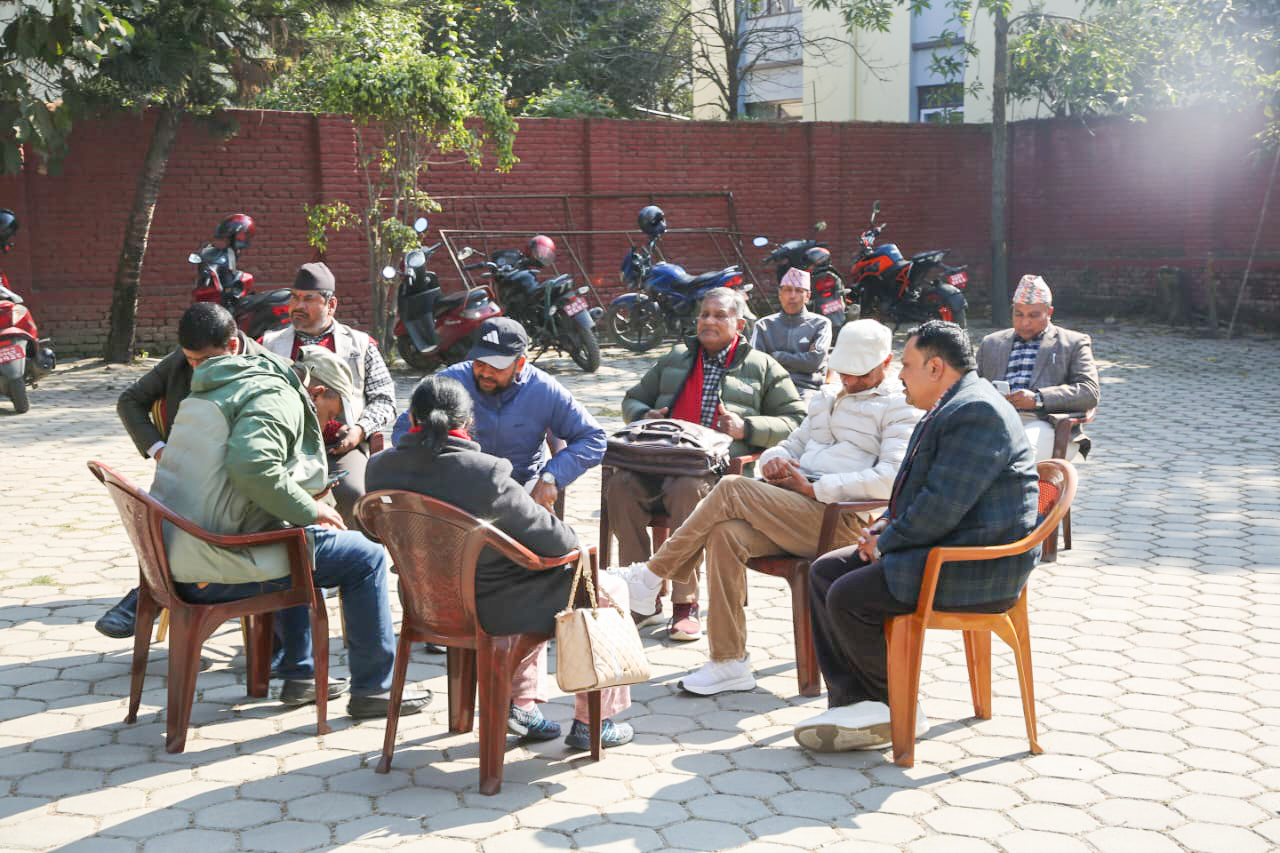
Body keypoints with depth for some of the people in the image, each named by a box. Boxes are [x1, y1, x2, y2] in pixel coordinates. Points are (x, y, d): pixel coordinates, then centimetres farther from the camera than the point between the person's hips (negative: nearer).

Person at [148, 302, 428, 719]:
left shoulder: (216, 389, 22)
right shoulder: (278, 397, -9)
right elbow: (252, 466, -27)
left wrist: (303, 505, 23)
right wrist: (309, 509, -13)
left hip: (171, 557, 10)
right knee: (366, 555, -2)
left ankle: (299, 675, 32)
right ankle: (372, 689, 7)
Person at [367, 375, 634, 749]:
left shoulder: (380, 468, -9)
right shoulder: (484, 474, -29)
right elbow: (556, 541, -21)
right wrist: (572, 540, 3)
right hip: (489, 608, -8)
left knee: (534, 582, 36)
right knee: (610, 590, 13)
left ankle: (521, 704, 36)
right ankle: (590, 722, 21)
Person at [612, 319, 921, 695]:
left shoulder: (900, 408, 2)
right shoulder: (826, 398, 28)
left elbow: (891, 479, -13)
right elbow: (792, 445, 30)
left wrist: (814, 487, -15)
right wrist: (776, 459, 3)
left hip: (842, 521, -7)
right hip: (795, 511, 7)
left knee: (732, 489, -24)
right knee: (726, 534, -24)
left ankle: (651, 575, -11)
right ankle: (729, 664, -20)